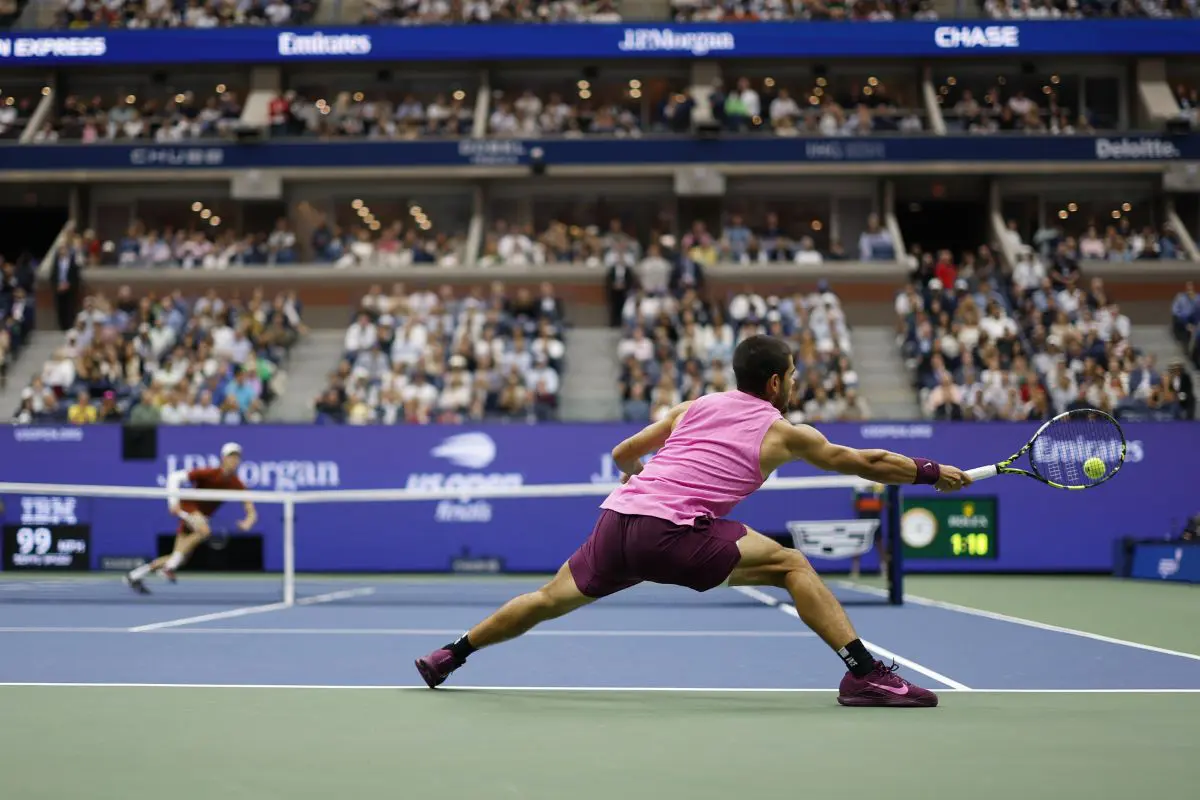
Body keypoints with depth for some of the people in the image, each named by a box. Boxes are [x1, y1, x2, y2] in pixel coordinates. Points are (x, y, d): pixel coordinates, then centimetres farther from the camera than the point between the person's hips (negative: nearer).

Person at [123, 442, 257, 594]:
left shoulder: (237, 485, -9)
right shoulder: (208, 473, -21)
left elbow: (251, 512, -10)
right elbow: (175, 477, -22)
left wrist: (247, 522, -33)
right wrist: (173, 501, -32)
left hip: (201, 517, 6)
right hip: (188, 507, -6)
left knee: (181, 557, 2)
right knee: (204, 530, -37)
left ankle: (134, 576, 15)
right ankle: (169, 567, -27)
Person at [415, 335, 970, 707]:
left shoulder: (695, 407, 22)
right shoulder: (783, 433, 9)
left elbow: (622, 454, 28)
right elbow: (866, 464, 17)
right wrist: (932, 472, 30)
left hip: (616, 517, 6)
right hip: (671, 531, -6)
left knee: (551, 599, 23)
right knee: (791, 565, -2)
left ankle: (450, 654, 34)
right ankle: (864, 674, -12)